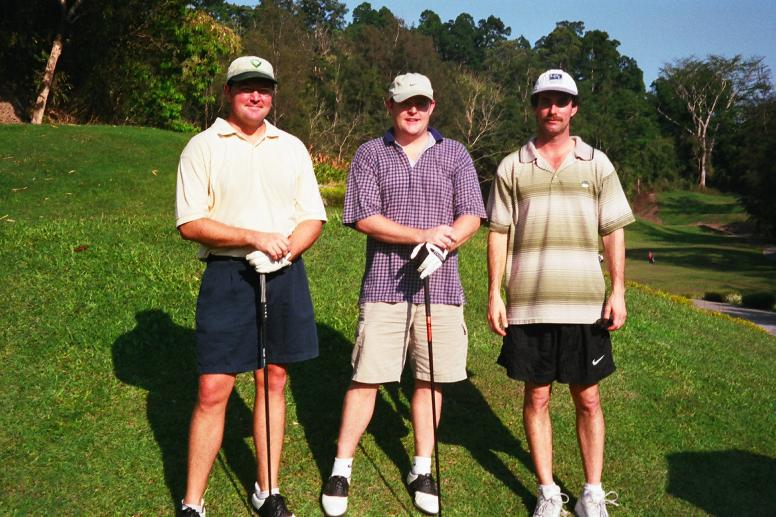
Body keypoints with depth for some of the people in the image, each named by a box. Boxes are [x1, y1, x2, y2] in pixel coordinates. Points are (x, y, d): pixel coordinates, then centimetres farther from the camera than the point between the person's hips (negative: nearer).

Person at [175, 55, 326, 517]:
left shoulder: (292, 147, 11)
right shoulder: (204, 146, 1)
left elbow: (313, 218, 9)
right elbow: (190, 223, -7)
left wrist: (284, 251, -11)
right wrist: (255, 239, -17)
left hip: (285, 275, 3)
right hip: (227, 276, -3)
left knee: (274, 382, 10)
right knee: (213, 391, -3)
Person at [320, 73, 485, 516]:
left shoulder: (455, 154, 10)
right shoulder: (370, 154, 6)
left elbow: (471, 215, 1)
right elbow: (364, 217, -5)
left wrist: (442, 247, -17)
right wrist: (422, 235, -15)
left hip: (440, 285, 2)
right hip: (384, 286, -1)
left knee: (430, 379, 8)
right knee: (367, 377, 0)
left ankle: (423, 469, 23)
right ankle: (342, 470, 13)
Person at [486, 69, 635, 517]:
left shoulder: (597, 164, 7)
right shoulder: (512, 167, 6)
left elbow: (614, 231, 6)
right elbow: (498, 233, 5)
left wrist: (618, 291, -2)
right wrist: (494, 295, -1)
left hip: (586, 305, 0)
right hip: (529, 306, 0)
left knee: (588, 399, 7)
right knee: (537, 398, 7)